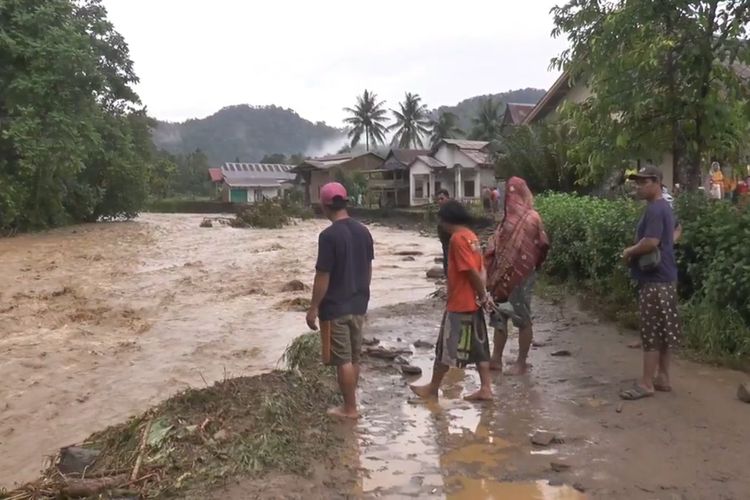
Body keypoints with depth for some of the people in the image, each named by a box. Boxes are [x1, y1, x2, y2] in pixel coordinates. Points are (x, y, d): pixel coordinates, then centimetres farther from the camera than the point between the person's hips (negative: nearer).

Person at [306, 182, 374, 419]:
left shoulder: (329, 235, -19)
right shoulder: (363, 231, 3)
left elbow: (323, 276, -18)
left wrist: (313, 308, -10)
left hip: (335, 307, -7)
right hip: (358, 304, 7)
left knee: (343, 360, 3)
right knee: (354, 357, 17)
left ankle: (350, 408, 13)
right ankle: (351, 401, 29)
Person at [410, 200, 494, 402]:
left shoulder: (458, 238, -18)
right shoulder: (471, 236, 10)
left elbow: (472, 271, -21)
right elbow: (480, 269, 9)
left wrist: (483, 296, -12)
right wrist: (483, 295, 3)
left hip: (459, 304, -9)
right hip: (472, 303, 9)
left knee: (445, 347, 3)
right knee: (478, 347, 12)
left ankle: (432, 389, 15)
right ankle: (485, 388, 17)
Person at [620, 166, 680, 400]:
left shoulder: (654, 209, -17)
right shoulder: (665, 207, 16)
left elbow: (651, 242, -28)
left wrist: (629, 252, -9)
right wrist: (635, 250, 13)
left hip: (655, 280, -10)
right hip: (665, 277, 10)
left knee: (651, 331, -5)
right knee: (665, 329, 14)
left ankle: (646, 383, 1)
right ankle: (662, 377, 22)